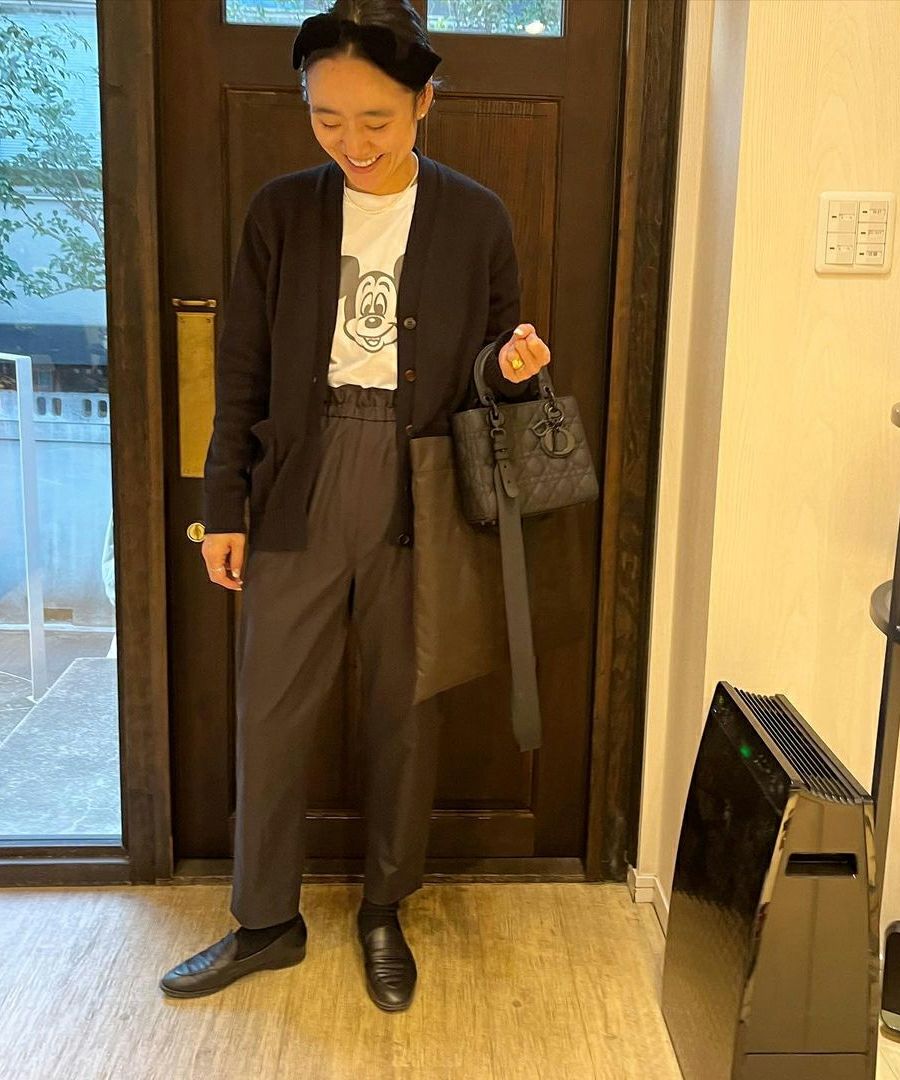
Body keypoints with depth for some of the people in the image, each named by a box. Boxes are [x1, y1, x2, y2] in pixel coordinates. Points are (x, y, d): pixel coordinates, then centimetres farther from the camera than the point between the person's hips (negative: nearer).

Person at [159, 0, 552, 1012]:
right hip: (299, 493, 1)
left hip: (418, 498, -1)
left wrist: (516, 365, -15)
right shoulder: (281, 210, 4)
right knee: (270, 710, 7)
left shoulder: (476, 218, 1)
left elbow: (493, 370, 9)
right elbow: (242, 371, 5)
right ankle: (266, 921, 28)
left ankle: (384, 914, 32)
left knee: (406, 714, 9)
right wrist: (224, 505, 3)